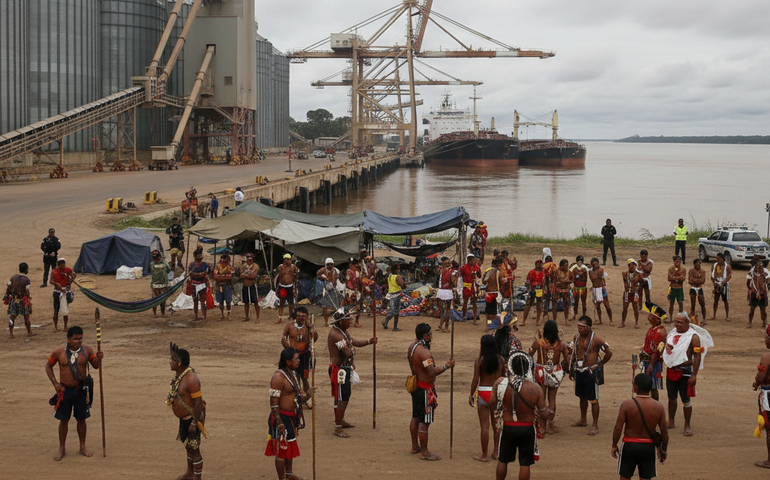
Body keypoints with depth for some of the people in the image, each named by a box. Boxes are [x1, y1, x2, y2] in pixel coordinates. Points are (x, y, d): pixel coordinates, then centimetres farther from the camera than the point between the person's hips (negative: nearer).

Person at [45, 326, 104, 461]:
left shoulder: (87, 350, -5)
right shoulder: (59, 352, -9)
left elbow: (96, 366, 0)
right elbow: (48, 366, 4)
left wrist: (99, 359, -22)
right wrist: (55, 383, -5)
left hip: (82, 390, 1)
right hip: (65, 390, -1)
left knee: (81, 419, 10)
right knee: (64, 420, 7)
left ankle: (83, 447, 25)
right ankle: (61, 449, 21)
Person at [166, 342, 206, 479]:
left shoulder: (191, 379, -28)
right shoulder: (178, 374, 1)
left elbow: (198, 403, -26)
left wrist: (195, 423, -24)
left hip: (192, 418, -10)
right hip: (184, 418, 10)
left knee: (194, 449, 0)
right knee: (188, 446, 23)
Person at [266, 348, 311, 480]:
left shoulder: (293, 373, 10)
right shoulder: (278, 377, -21)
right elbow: (274, 402, -23)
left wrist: (305, 396, 1)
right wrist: (279, 422, -27)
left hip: (292, 417, 10)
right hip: (282, 418, -10)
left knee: (290, 446, 22)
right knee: (282, 449, -2)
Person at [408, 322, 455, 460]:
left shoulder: (412, 347, 4)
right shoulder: (424, 352, -26)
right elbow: (432, 372, -30)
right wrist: (446, 366, -22)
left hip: (415, 385, 10)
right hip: (425, 388, -10)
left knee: (415, 417, 21)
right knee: (424, 421, -3)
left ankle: (415, 446, 33)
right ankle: (424, 452, 2)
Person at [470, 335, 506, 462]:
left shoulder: (480, 361, -10)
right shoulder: (501, 360, 0)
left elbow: (475, 380, -9)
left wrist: (471, 395, 2)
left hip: (483, 392, -3)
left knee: (485, 426, 3)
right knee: (497, 425, 15)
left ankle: (484, 455, 9)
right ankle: (496, 452, 22)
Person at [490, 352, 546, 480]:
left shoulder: (500, 383, -13)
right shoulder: (535, 388, -16)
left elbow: (493, 401, -2)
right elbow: (542, 412, -9)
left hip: (508, 427, 1)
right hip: (528, 429, -1)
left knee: (502, 461, 19)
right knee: (524, 464, 10)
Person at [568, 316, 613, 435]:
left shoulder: (595, 339, -14)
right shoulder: (577, 337, 7)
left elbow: (609, 353, -9)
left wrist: (599, 364, -3)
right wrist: (571, 369, 21)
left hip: (590, 372, -7)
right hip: (579, 371, 7)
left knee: (593, 399, -3)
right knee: (582, 397, 18)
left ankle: (595, 425, 3)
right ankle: (583, 420, 33)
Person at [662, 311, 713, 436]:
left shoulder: (693, 337, -11)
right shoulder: (672, 333, 9)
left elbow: (697, 357, -13)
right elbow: (666, 350, 24)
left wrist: (694, 375, -18)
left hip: (685, 371, -6)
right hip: (671, 370, 6)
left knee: (686, 400, 1)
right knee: (671, 398, 15)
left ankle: (687, 426, 13)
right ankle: (670, 422, 29)